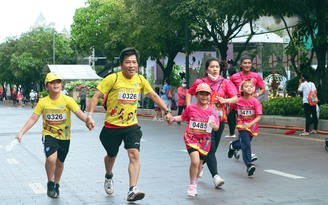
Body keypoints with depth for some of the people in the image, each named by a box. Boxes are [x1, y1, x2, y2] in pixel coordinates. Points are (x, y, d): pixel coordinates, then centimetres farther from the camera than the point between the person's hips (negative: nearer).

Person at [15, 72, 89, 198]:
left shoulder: (67, 100, -9)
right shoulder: (43, 102, -6)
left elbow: (79, 113, -18)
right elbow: (33, 119, -5)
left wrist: (88, 120, -38)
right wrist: (21, 132, -14)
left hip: (64, 137, 1)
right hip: (49, 135, -1)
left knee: (60, 162, 16)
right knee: (51, 158, -24)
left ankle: (56, 184, 42)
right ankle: (50, 184, 0)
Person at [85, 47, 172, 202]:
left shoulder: (140, 80, -2)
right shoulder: (113, 79, -14)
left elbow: (154, 95, 12)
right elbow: (96, 96, -13)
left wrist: (167, 111, 6)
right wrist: (89, 115, -24)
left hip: (131, 125, 2)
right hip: (112, 126, -2)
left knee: (134, 154, -17)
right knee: (112, 155, 17)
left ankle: (132, 190, -20)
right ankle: (108, 177, 50)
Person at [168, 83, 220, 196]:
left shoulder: (212, 111, -2)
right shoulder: (191, 108, -5)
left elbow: (217, 128, -1)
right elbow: (183, 117, 11)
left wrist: (213, 124, -23)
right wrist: (175, 118, -8)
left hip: (204, 140, 3)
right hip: (191, 138, -3)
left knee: (199, 163, 14)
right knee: (195, 161, -20)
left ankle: (194, 184, 36)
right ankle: (192, 185, -2)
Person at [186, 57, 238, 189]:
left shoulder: (225, 83, 4)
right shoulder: (200, 82, 1)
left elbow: (235, 99, 3)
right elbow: (189, 93, 16)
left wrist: (226, 100, -17)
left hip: (219, 118, 3)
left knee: (212, 148, 11)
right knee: (210, 148, -13)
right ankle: (215, 176, -18)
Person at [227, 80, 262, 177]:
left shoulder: (255, 102, -13)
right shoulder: (238, 101, -8)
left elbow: (259, 116, -17)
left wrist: (250, 124, -29)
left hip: (252, 126, 2)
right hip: (242, 125, -1)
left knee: (243, 143, 18)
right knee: (246, 144, -16)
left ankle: (233, 145, 50)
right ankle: (249, 165, -15)